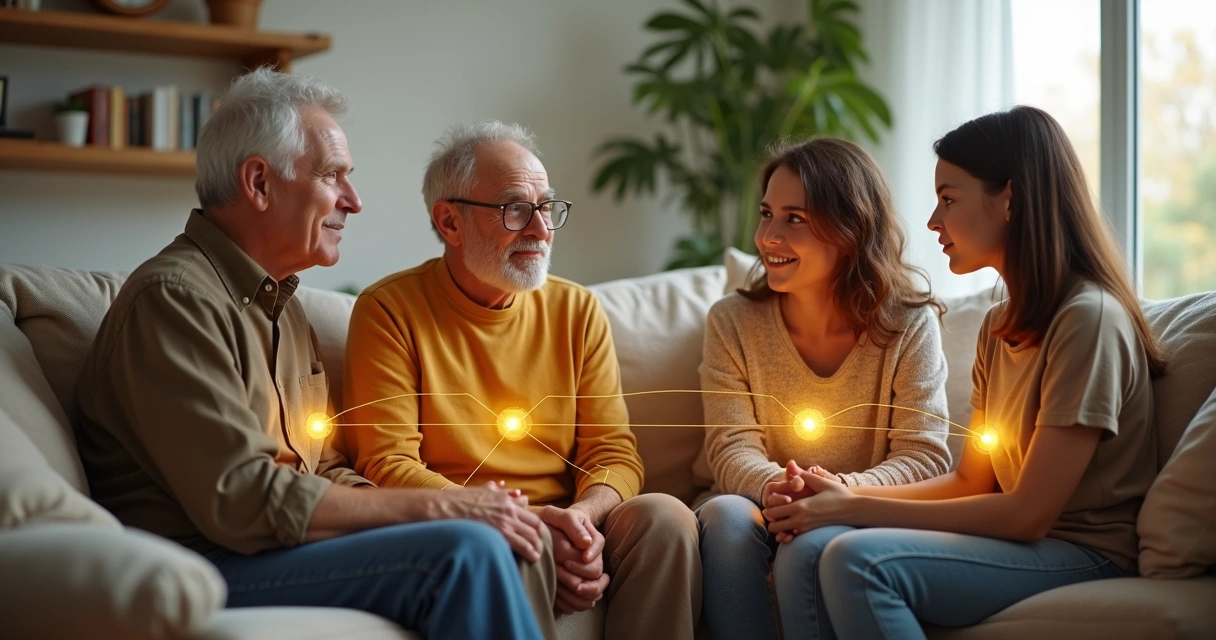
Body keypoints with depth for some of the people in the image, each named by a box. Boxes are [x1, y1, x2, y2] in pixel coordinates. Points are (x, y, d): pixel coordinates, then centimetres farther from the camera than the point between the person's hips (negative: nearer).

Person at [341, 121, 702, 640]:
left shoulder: (577, 311, 11)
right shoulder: (389, 311, -2)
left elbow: (615, 454, 6)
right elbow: (388, 465, -10)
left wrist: (582, 516, -19)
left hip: (566, 528, 5)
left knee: (664, 516, -24)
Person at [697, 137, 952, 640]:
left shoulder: (910, 325, -6)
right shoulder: (732, 322, -1)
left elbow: (925, 457, -10)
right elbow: (732, 448, -8)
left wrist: (841, 491, -31)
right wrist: (778, 488, -32)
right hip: (768, 511, 2)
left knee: (808, 546, -33)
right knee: (725, 516, -30)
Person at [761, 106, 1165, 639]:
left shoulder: (1088, 318, -15)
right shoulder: (1000, 326, 14)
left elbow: (1027, 514, -17)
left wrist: (854, 508, -14)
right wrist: (844, 495, -3)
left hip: (1086, 555, -8)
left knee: (859, 560, -29)